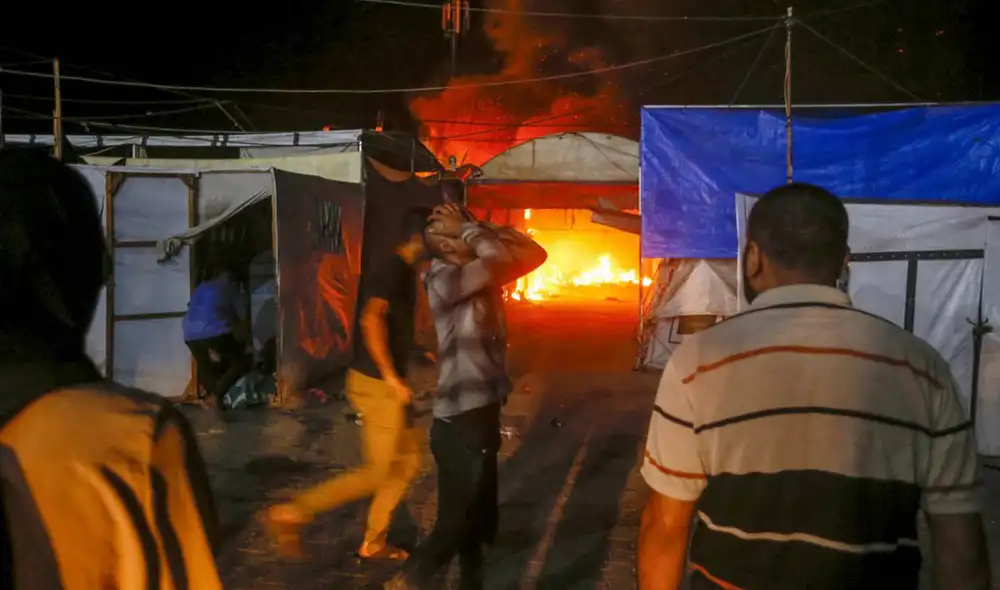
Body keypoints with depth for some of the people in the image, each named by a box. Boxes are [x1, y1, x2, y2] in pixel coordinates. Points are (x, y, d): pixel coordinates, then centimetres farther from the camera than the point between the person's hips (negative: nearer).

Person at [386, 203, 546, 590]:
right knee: (456, 521, 3)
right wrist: (467, 228, -11)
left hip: (481, 416, 8)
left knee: (478, 521, 18)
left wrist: (483, 227, 1)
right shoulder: (443, 279, -16)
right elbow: (501, 259, -29)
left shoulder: (481, 277, 10)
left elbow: (533, 254, 10)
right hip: (459, 423, -8)